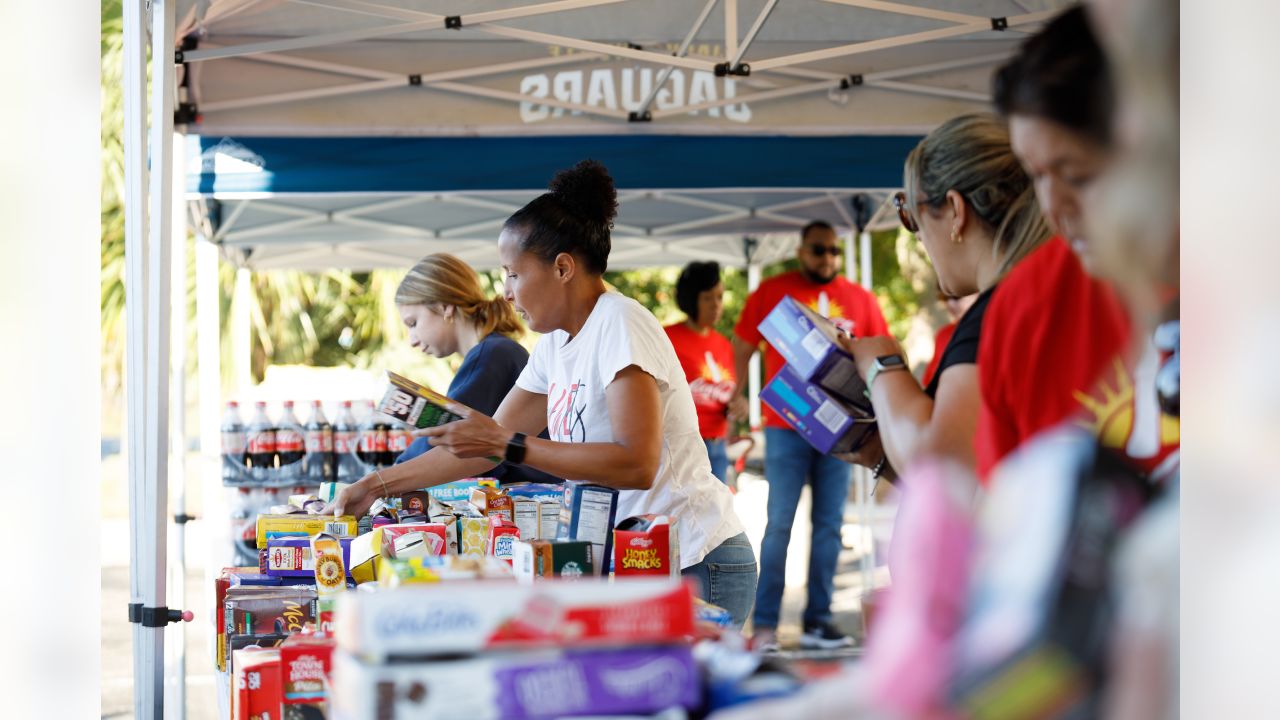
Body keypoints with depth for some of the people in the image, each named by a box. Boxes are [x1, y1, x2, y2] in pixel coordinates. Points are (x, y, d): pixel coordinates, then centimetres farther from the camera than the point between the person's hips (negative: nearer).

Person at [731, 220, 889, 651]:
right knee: (779, 523, -5)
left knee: (829, 525, 5)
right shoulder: (772, 292, 3)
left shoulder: (860, 300, 9)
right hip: (786, 428, -3)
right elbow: (742, 345, 6)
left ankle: (818, 621, 10)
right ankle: (764, 624, -3)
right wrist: (738, 393, 0)